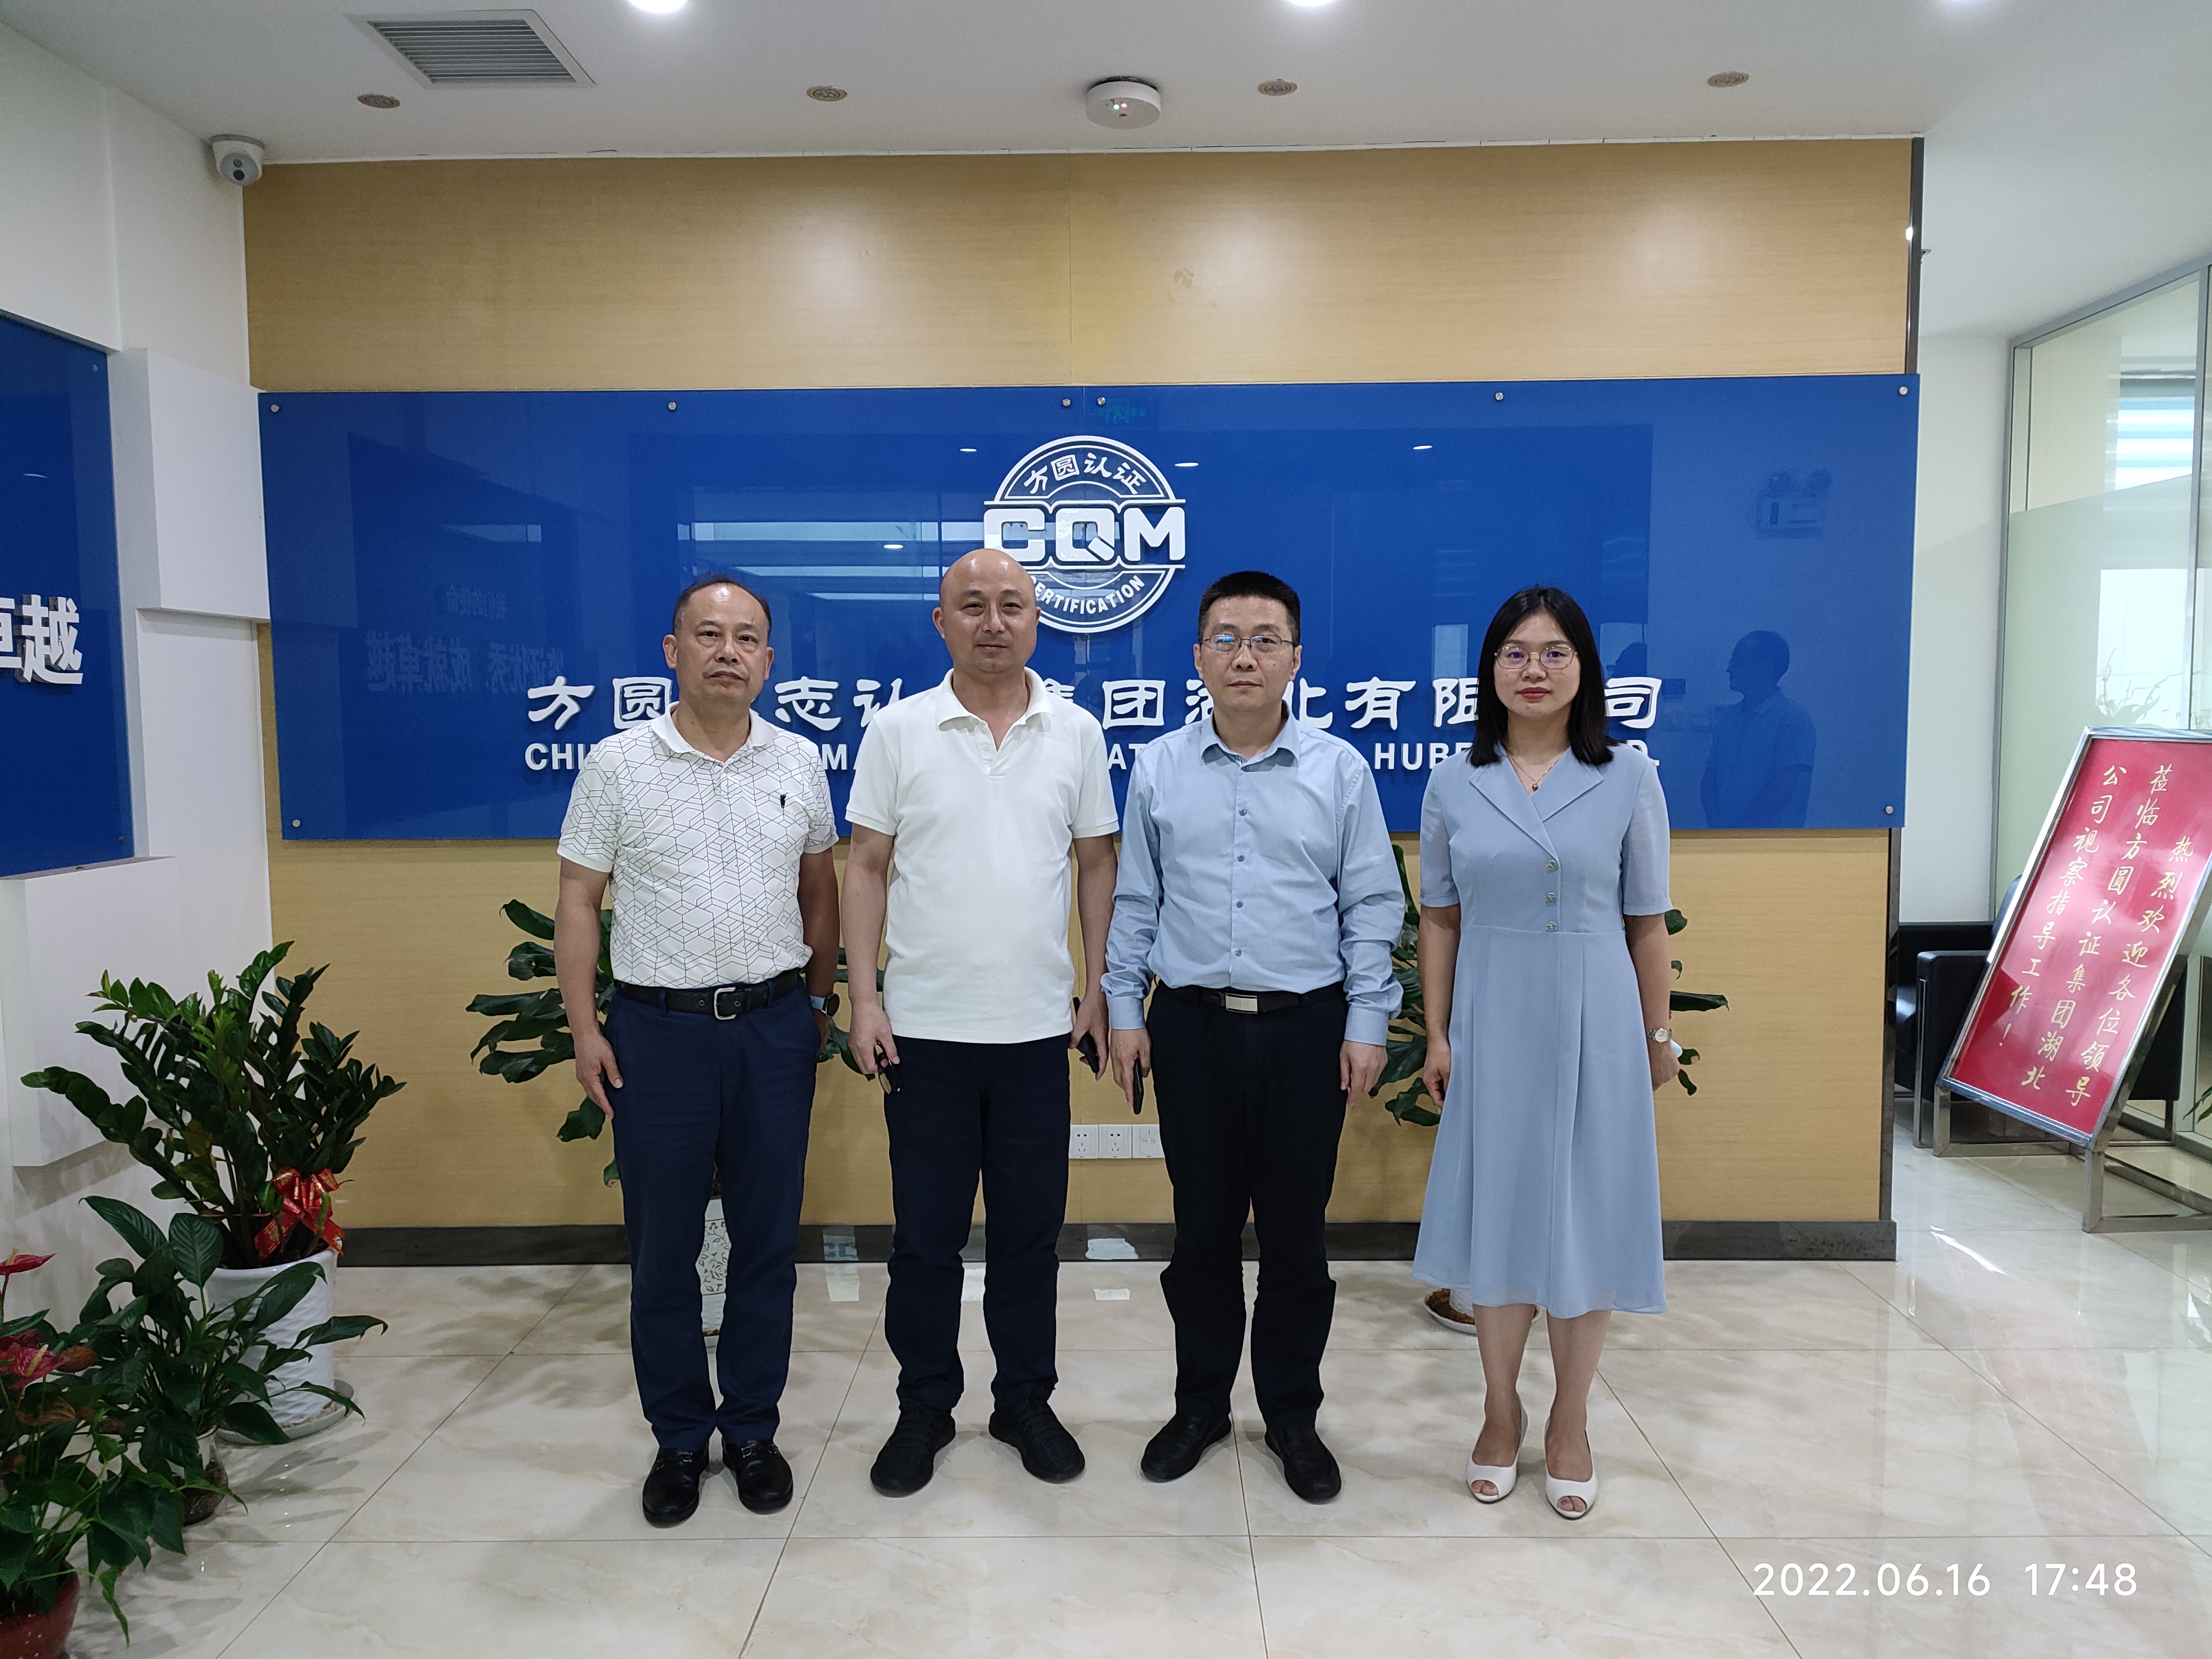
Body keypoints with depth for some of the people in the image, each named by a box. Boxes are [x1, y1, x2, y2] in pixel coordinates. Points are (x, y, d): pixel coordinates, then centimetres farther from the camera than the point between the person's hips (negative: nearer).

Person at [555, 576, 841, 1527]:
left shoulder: (798, 763, 5)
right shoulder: (617, 765, -3)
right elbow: (577, 902, 0)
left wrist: (822, 998, 13)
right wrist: (584, 1028, -5)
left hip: (775, 1028, 2)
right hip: (659, 1029, -2)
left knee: (767, 1243, 10)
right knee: (661, 1250, 8)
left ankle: (752, 1429, 27)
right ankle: (679, 1439, 26)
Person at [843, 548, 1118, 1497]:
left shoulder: (1077, 733, 4)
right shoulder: (897, 731, -1)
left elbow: (1098, 864, 8)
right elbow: (866, 869, 1)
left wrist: (1098, 987, 3)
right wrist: (864, 999, -6)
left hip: (1038, 1026, 1)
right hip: (925, 1026, -1)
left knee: (1030, 1228, 12)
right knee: (925, 1233, 10)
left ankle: (1026, 1400, 30)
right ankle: (924, 1407, 28)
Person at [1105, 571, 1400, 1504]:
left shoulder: (1339, 770, 1)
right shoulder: (1158, 769, 4)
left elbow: (1371, 904, 2)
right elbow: (1134, 900, 8)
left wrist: (1367, 1023, -2)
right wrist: (1124, 1010, 5)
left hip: (1307, 1029, -1)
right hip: (1192, 1026, 1)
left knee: (1296, 1234, 9)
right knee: (1202, 1229, 12)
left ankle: (1293, 1417, 29)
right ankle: (1200, 1407, 31)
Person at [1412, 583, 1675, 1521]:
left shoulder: (1628, 778, -1)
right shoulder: (1454, 785, 2)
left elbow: (1647, 920, 3)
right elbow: (1440, 919, 5)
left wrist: (1658, 1033, 5)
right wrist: (1438, 1036, 3)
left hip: (1594, 1024, -1)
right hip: (1494, 1023, 1)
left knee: (1588, 1215, 7)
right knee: (1495, 1211, 9)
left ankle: (1569, 1425, 26)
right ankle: (1500, 1415, 28)